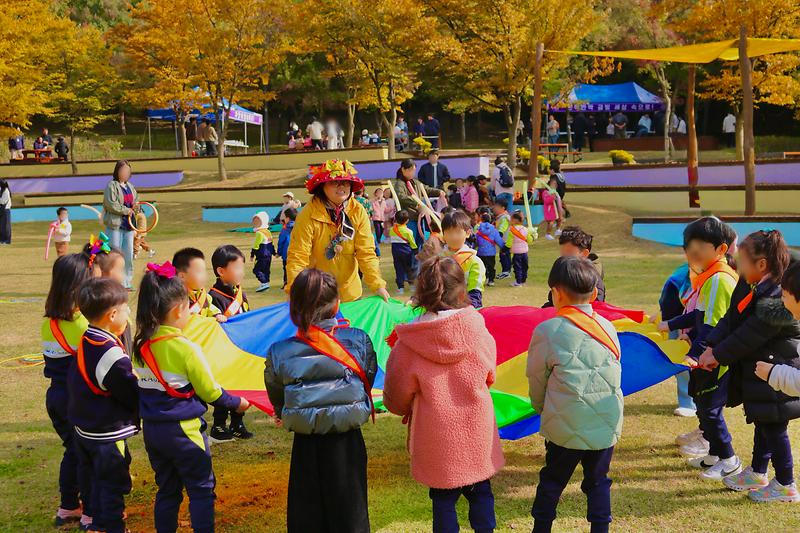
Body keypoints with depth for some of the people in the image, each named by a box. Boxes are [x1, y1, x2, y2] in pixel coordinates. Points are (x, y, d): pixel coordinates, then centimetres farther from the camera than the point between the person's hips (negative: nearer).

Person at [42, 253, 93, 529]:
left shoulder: (48, 324, -1)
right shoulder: (85, 324, -23)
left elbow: (51, 362, 7)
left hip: (55, 396, 7)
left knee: (72, 451, 22)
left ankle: (67, 509, 33)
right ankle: (91, 515, 20)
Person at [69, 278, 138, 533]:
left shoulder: (84, 343, -1)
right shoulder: (111, 354, -28)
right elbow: (133, 395, -20)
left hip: (84, 429, 9)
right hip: (108, 434, -9)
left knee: (98, 479, 25)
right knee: (113, 484, 7)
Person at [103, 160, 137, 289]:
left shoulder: (130, 186, 14)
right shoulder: (112, 186, -8)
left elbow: (136, 199, 26)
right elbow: (110, 204, -17)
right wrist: (126, 210, -14)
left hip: (128, 224, 7)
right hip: (115, 225, -7)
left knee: (128, 254, 9)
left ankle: (126, 282, 16)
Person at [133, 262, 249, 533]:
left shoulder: (140, 345, -2)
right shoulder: (186, 349, -19)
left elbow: (141, 386, 9)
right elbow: (210, 392, -10)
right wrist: (236, 403, 6)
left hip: (151, 429, 6)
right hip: (182, 430, -6)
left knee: (167, 489, 17)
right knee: (202, 489, 7)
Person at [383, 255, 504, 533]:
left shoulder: (408, 344, -17)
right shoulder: (478, 330, -12)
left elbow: (396, 397, -6)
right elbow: (489, 376, 5)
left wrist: (406, 409, 16)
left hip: (437, 435, -2)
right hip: (477, 430, 2)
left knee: (443, 498, 13)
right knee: (480, 491, 19)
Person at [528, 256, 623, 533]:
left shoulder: (546, 331, -9)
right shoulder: (608, 327, 2)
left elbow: (536, 379, 1)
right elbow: (614, 373, 9)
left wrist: (542, 408, 21)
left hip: (566, 425, -3)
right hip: (607, 425, 3)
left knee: (552, 480, 14)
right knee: (598, 481, 17)